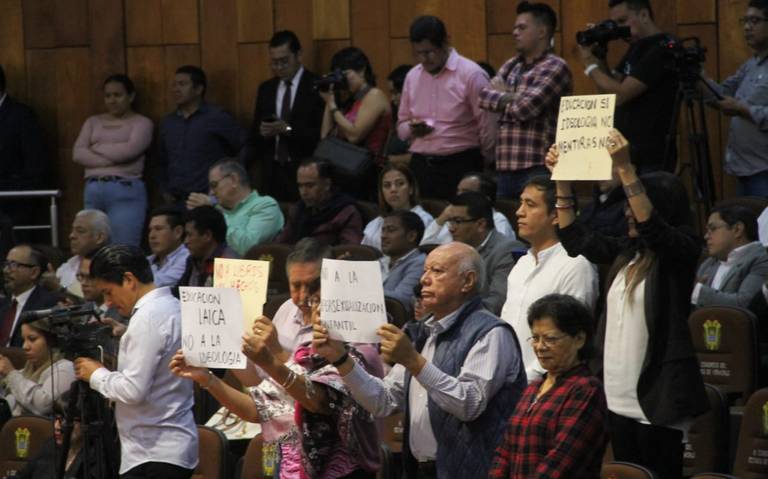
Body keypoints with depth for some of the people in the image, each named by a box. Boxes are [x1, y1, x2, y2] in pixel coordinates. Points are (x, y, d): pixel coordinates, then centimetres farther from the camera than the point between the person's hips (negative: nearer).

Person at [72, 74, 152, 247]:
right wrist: (111, 160, -5)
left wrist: (96, 149, 4)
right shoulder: (93, 122, 20)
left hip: (126, 191, -4)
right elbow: (78, 154, 6)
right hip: (93, 191, 4)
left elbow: (129, 150, -10)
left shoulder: (141, 123, 7)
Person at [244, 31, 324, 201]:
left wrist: (288, 129, -17)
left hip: (305, 173, -4)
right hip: (272, 172, 4)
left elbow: (324, 134, -9)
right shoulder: (266, 89, 14)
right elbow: (255, 131, 18)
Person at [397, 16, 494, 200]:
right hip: (421, 167, 5)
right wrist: (412, 129, -5)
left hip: (460, 166, -5)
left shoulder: (471, 74, -7)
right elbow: (401, 127, 18)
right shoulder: (412, 77, 12)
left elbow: (487, 126, -4)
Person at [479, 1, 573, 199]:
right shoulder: (511, 65, 19)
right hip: (505, 166, 7)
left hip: (538, 168, -7)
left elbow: (525, 108, -15)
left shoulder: (555, 67, -6)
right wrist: (508, 98, -6)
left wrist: (502, 101, 5)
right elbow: (483, 95, 10)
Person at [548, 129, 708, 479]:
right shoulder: (626, 252, 14)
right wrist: (562, 180, 13)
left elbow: (651, 227, -26)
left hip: (657, 393, -7)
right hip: (619, 394, 7)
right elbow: (576, 239, 20)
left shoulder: (682, 251, -7)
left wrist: (625, 170, -33)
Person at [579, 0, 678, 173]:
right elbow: (611, 86, 18)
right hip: (626, 153, 9)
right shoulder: (637, 47, 15)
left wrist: (590, 64, -8)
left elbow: (619, 95, -20)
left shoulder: (662, 49, -16)